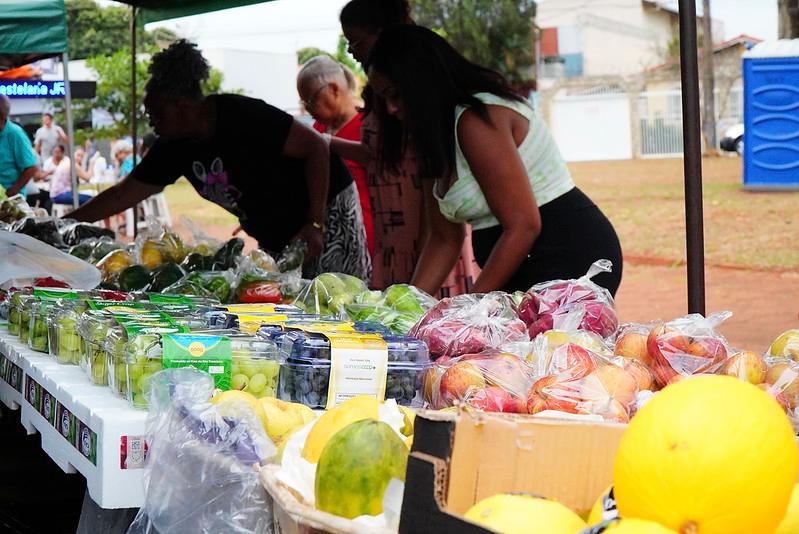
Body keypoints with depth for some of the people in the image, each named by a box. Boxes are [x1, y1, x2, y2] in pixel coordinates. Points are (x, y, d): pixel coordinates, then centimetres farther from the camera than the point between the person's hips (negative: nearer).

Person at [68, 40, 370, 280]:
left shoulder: (241, 116, -22)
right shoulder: (175, 149, 0)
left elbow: (316, 147, -21)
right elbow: (123, 195, 7)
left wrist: (314, 224, -25)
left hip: (329, 211, -8)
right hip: (274, 237, 8)